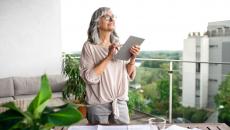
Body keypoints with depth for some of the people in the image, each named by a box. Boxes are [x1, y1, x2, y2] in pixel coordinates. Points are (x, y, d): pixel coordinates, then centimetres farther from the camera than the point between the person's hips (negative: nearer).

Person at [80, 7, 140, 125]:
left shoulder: (119, 46, 6)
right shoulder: (89, 46, -7)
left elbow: (129, 75, 6)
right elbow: (89, 77, -18)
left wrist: (133, 58, -11)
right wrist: (109, 57, -22)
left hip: (121, 103, 4)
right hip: (98, 105, -4)